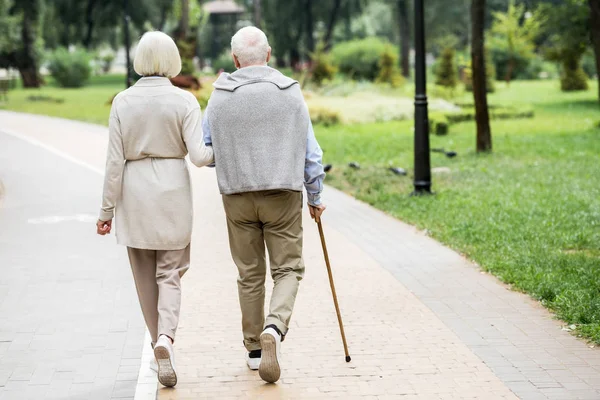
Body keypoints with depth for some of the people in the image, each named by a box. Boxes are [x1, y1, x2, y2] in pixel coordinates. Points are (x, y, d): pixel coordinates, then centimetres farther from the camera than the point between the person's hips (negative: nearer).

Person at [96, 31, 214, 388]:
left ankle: (161, 344, 23)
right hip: (173, 192, -1)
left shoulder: (123, 101, -3)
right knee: (171, 271, 7)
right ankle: (166, 336, -17)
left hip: (134, 196, 1)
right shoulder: (184, 101, -7)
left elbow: (115, 160, -3)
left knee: (145, 276, 14)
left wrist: (107, 209, 2)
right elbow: (199, 155, -13)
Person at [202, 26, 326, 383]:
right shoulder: (291, 93, -3)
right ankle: (275, 327, -19)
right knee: (288, 269, 6)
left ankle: (255, 349, 19)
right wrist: (316, 198, 11)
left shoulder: (219, 98, -1)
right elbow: (311, 153, -1)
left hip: (237, 196, 2)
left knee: (250, 274, 12)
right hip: (283, 194, -1)